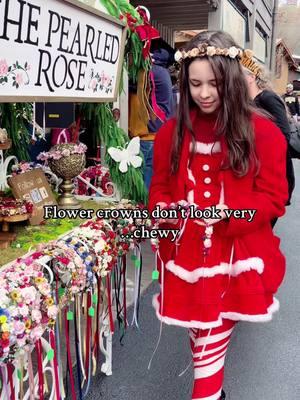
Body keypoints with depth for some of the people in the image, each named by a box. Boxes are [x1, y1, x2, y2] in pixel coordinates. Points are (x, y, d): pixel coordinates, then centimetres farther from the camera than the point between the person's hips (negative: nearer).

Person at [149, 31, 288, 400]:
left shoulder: (262, 132, -6)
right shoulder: (172, 132, 4)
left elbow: (274, 198, -6)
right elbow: (160, 186, 11)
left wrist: (229, 214, -22)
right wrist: (163, 210, -11)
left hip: (235, 255, -3)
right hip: (186, 252, 3)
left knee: (213, 337, 6)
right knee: (201, 333, 15)